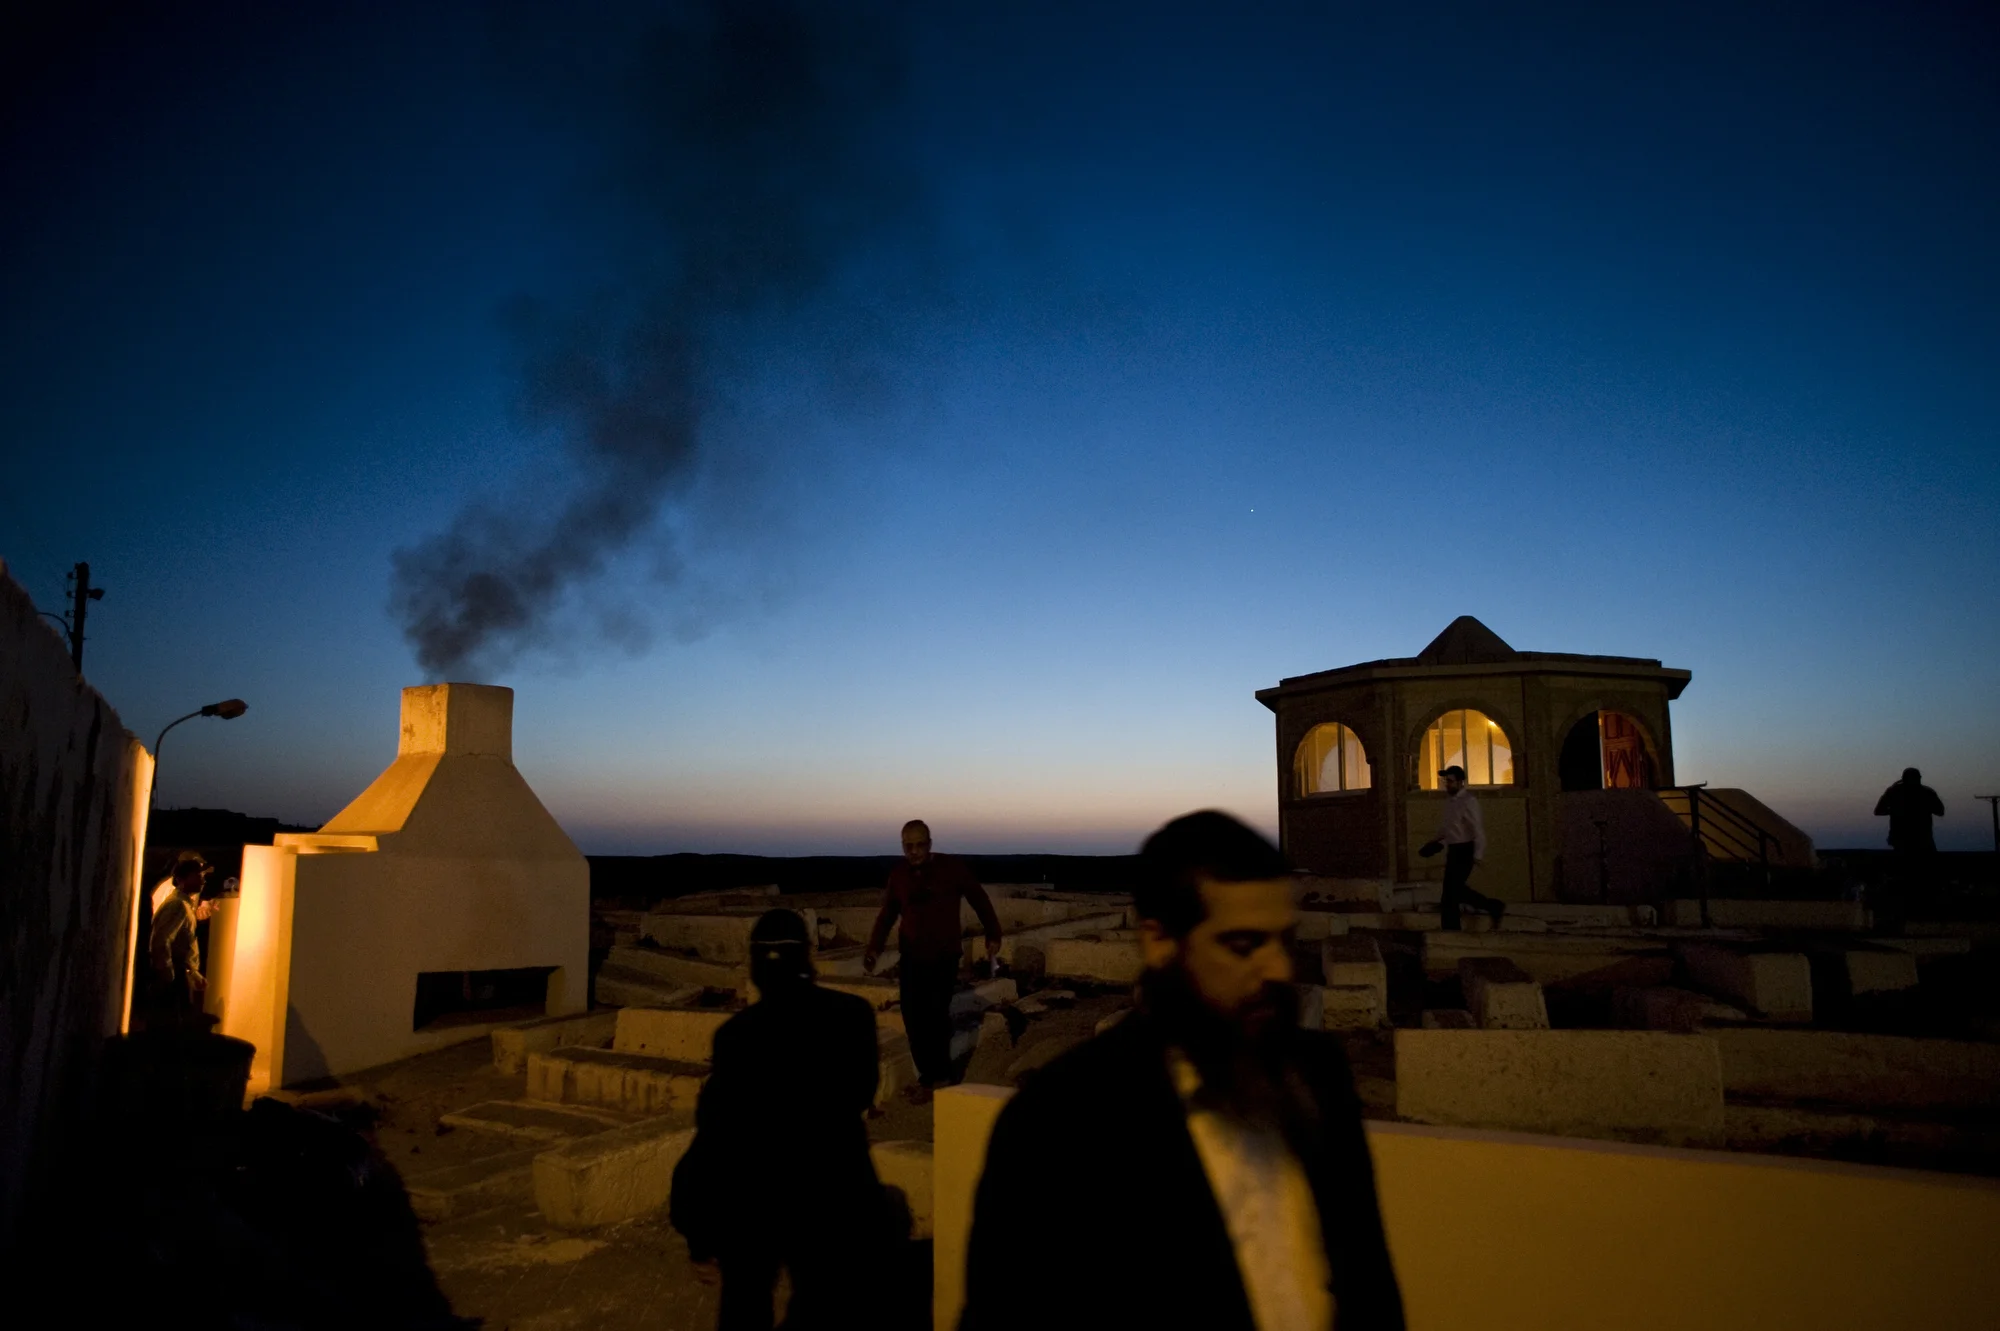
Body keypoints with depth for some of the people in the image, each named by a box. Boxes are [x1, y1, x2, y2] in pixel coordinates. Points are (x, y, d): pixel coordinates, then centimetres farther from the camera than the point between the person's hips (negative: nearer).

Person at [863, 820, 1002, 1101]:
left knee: (935, 1017, -7)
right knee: (913, 1018, 3)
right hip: (912, 959, 4)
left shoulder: (952, 867, -9)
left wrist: (993, 935, 6)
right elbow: (886, 915, 8)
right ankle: (931, 1076, 18)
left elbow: (980, 900, 2)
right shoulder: (898, 874, 1)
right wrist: (874, 948, -5)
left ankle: (933, 1079, 7)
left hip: (944, 958, -4)